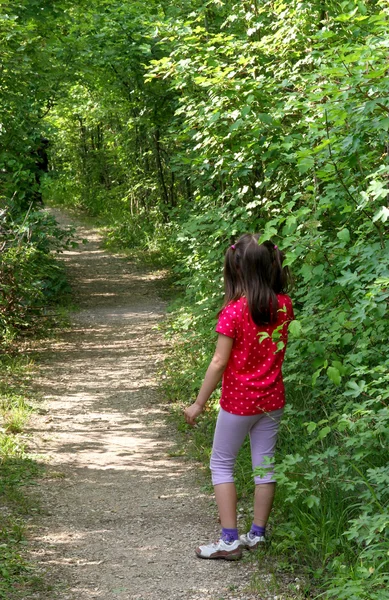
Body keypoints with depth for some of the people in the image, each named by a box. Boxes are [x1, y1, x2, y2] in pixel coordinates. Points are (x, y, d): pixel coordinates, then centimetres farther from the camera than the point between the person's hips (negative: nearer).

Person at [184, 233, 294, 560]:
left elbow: (219, 362, -18)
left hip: (239, 401, -5)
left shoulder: (234, 311, -20)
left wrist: (199, 403, -9)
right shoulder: (284, 305, -5)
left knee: (222, 464, 8)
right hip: (273, 398, 5)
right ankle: (257, 534, 22)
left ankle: (229, 540, 5)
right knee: (264, 463, 14)